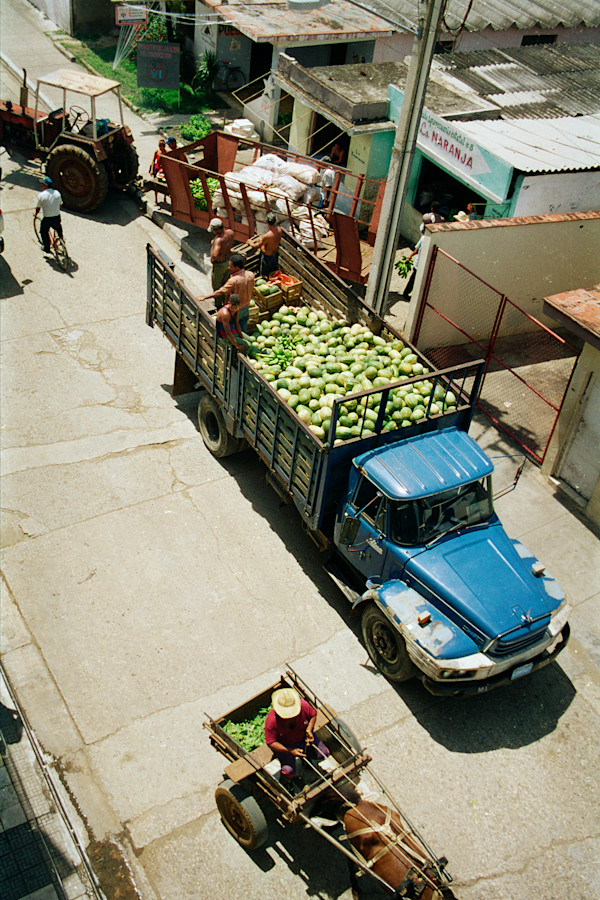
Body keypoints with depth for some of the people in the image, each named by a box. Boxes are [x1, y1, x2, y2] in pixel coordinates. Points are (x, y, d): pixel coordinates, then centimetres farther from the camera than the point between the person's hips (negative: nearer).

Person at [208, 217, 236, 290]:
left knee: (216, 286, 14)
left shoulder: (218, 240, -35)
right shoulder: (230, 232, -12)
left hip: (219, 265, -8)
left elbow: (215, 255, -47)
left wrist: (212, 259, -25)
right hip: (228, 261, 8)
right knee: (225, 284, 26)